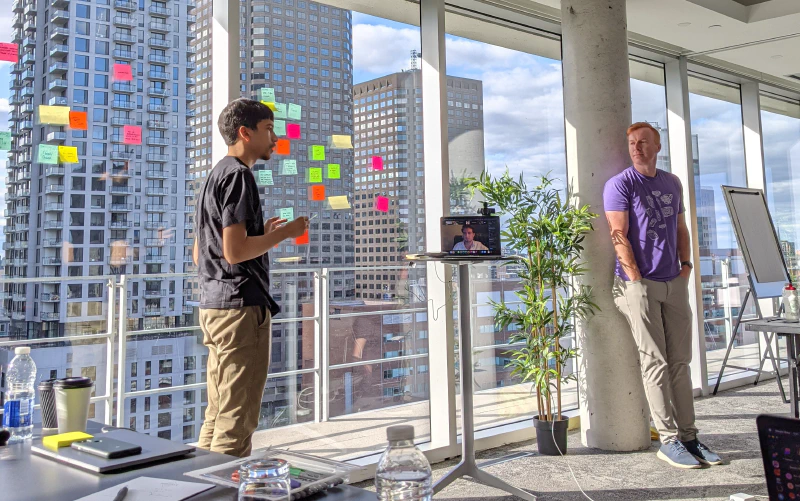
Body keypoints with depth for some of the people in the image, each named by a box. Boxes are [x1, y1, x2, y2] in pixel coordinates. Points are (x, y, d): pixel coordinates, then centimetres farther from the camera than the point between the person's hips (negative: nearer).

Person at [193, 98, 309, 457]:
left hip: (213, 306, 10)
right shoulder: (238, 175, -10)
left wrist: (263, 234, 21)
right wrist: (285, 233, -7)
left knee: (217, 415, 15)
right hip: (241, 306, -10)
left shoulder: (216, 175, 21)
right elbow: (234, 251, -20)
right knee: (236, 419, -5)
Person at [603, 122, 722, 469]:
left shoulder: (672, 183, 16)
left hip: (675, 283, 6)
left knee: (680, 362, 8)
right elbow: (618, 235, -10)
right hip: (640, 284, -6)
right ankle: (669, 441, 4)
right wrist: (636, 280, -14)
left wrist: (686, 264, 8)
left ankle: (688, 436, 16)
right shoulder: (620, 184, -4)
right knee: (656, 363, -3)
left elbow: (680, 228, 22)